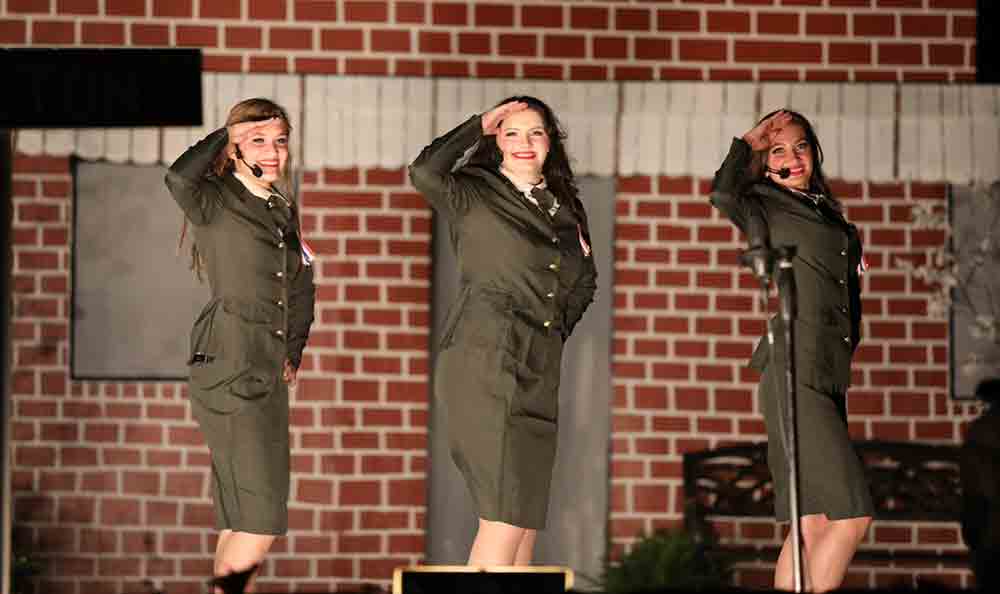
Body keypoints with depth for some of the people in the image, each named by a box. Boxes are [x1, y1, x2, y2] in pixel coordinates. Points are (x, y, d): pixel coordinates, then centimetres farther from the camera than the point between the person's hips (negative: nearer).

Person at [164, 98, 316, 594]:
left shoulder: (283, 210, 16)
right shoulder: (215, 203, -6)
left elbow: (301, 287, 27)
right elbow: (180, 178, -30)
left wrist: (294, 350, 16)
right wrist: (224, 135, -14)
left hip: (268, 375, 8)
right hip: (229, 371, -8)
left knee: (243, 521, 9)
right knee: (262, 517, -14)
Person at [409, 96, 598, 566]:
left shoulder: (564, 209, 17)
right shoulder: (475, 197, 1)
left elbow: (585, 281, 32)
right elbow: (425, 173, -20)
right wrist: (478, 126, -9)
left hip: (539, 376, 7)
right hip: (486, 368, -7)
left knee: (527, 511, 6)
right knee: (505, 514, -15)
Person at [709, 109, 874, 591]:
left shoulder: (827, 213, 21)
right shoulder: (764, 207, 1)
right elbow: (724, 195, -22)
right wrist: (749, 142, -9)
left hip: (827, 379, 8)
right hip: (795, 374, -8)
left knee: (811, 525, 4)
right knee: (850, 515, -15)